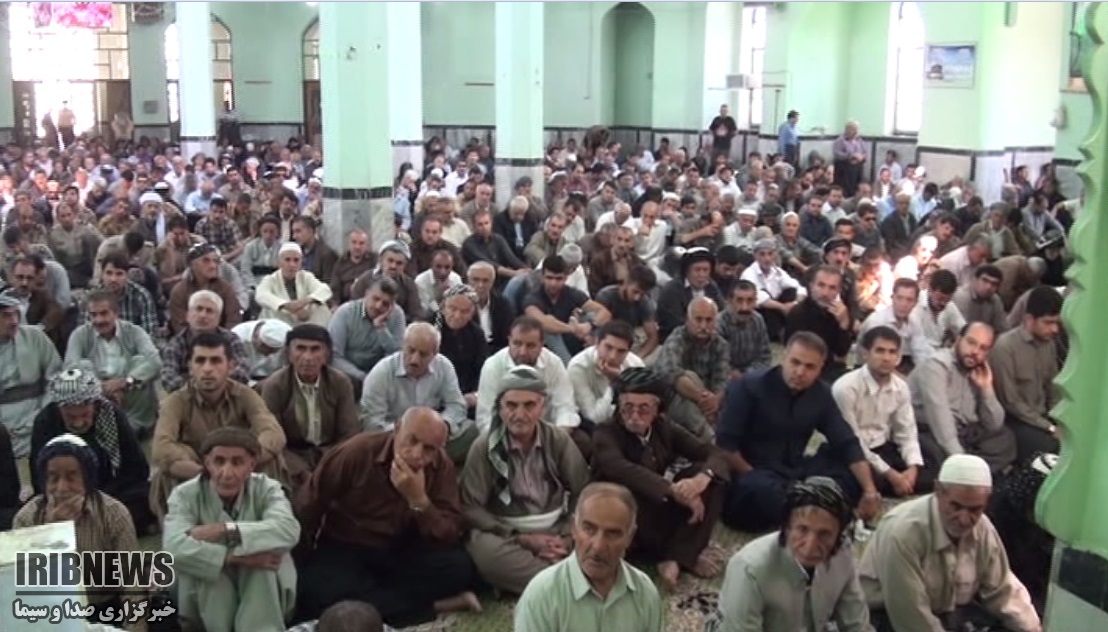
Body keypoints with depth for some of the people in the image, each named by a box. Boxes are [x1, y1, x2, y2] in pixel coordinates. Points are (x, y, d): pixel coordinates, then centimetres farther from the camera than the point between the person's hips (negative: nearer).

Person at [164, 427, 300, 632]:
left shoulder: (266, 488, -9)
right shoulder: (186, 494, -10)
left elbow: (289, 530, -30)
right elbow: (175, 548, -30)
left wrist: (226, 531, -33)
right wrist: (237, 557, -33)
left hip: (264, 597, 0)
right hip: (206, 600, 0)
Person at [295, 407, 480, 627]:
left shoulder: (441, 466, -13)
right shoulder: (356, 452, -19)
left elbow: (449, 538, -19)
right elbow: (308, 506, -6)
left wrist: (418, 500, -33)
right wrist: (300, 559, 4)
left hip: (403, 551, 1)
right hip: (344, 549, -1)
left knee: (459, 567, -25)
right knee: (320, 595, -34)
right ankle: (434, 606, -23)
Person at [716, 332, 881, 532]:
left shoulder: (821, 394, 1)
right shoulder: (749, 387, -14)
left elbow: (848, 444, -2)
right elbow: (725, 443, -15)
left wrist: (870, 490, -14)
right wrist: (755, 480, -18)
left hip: (796, 473, 6)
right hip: (756, 473, -5)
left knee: (853, 476, -11)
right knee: (763, 491, -38)